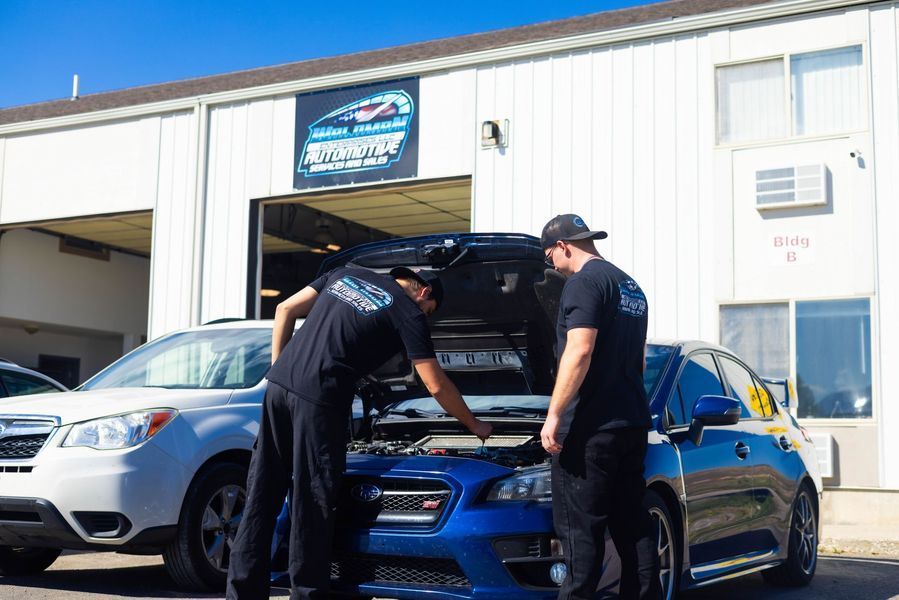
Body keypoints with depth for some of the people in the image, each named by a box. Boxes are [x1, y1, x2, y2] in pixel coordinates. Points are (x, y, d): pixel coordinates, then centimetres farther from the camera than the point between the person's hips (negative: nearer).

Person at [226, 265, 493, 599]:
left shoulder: (345, 275, 24)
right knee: (312, 505, 2)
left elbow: (285, 310, 21)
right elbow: (437, 386, 7)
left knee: (262, 494, 9)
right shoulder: (409, 313, 5)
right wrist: (475, 426, 20)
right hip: (318, 400, -7)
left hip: (279, 384, 7)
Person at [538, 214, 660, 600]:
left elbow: (579, 351, -19)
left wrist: (554, 415, -19)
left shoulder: (585, 282, -9)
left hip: (590, 426, -9)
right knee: (632, 524, 13)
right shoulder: (631, 286, 21)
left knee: (579, 529, -5)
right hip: (633, 423, 9)